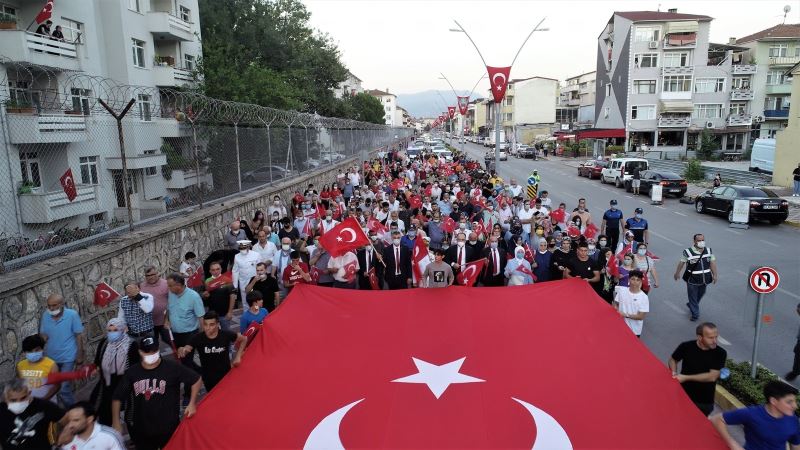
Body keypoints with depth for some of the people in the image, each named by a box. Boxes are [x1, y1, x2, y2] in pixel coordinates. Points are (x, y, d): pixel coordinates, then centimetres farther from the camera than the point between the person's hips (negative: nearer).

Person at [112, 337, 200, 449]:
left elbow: (196, 379, -5)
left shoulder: (172, 368, -14)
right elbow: (118, 398, 3)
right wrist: (116, 423, -4)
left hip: (168, 427, -2)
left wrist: (192, 404, -6)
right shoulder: (132, 372, -5)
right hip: (140, 429, 3)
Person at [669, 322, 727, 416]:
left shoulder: (720, 353, -15)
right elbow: (673, 359, 5)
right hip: (683, 396, 0)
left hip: (705, 402, 0)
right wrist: (674, 373, -14)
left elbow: (712, 377, -21)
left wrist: (686, 378, -21)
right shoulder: (686, 347, -14)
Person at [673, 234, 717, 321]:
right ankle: (694, 314, 16)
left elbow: (712, 263, 3)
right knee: (693, 297, 3)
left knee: (700, 295, 23)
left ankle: (691, 305, 48)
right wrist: (677, 273, 7)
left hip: (704, 279, 5)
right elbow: (681, 263, -4)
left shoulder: (709, 251, -2)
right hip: (692, 280, -5)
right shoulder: (688, 252, -16)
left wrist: (714, 275, 0)